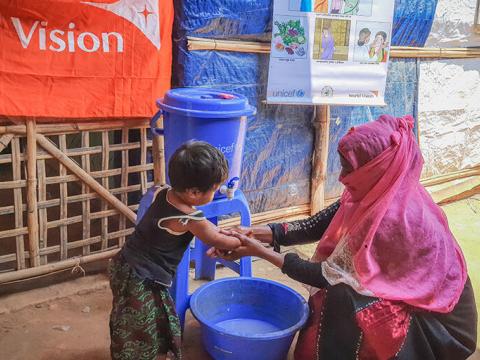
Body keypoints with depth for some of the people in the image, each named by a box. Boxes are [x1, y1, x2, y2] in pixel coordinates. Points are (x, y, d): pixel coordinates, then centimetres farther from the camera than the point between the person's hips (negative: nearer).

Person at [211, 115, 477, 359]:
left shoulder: (395, 219, -33)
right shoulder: (377, 192, -9)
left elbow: (334, 275, -24)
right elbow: (317, 225, -3)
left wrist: (262, 252, -22)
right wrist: (257, 233, -13)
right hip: (410, 297, 8)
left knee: (341, 298, -25)